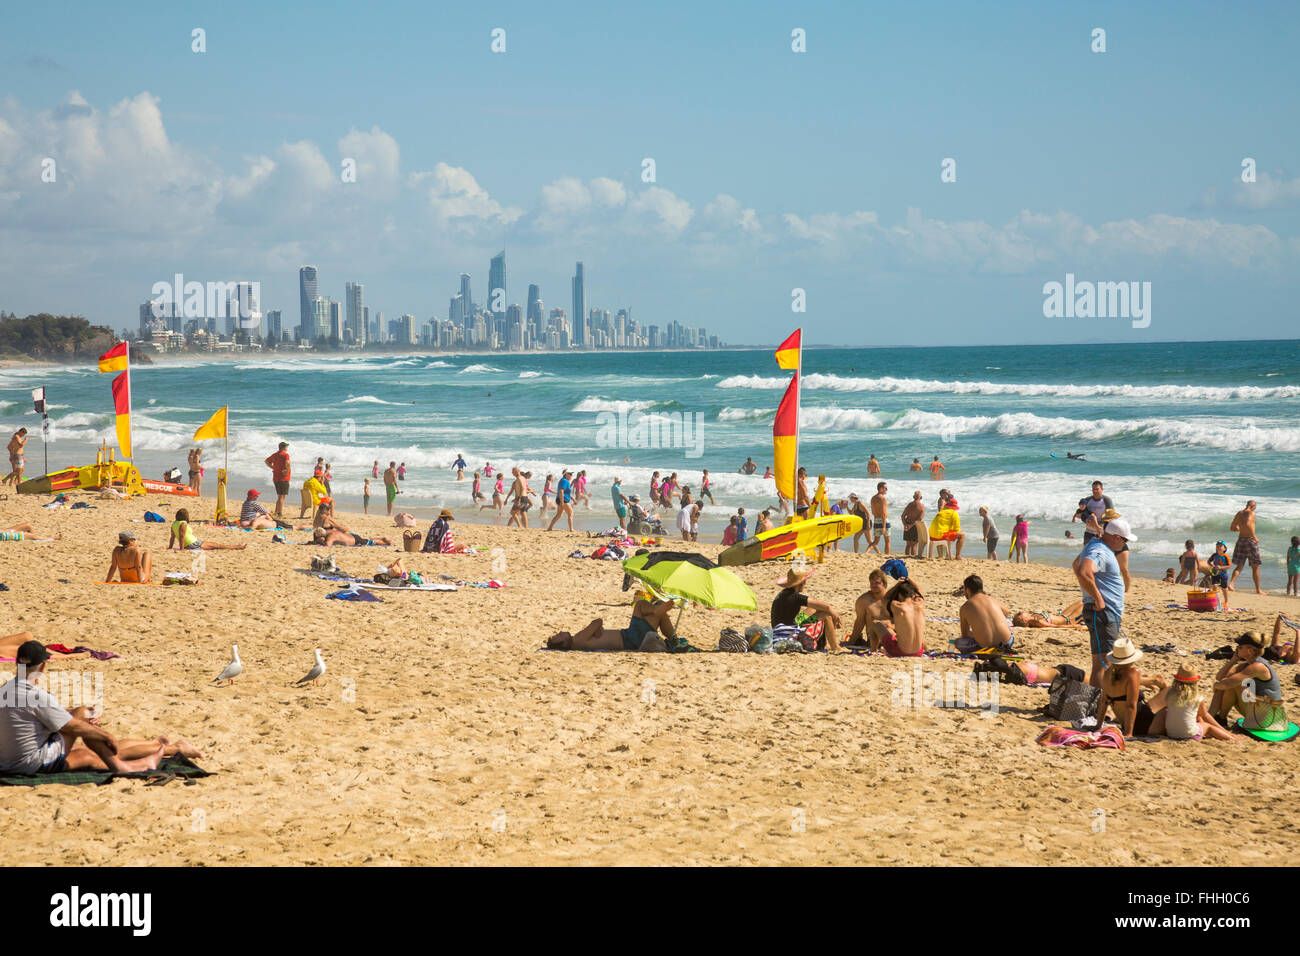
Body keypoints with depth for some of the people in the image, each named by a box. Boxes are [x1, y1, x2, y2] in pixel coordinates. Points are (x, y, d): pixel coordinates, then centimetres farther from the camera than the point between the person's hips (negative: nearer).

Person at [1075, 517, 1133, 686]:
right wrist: (1098, 598, -25)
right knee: (1101, 664, -12)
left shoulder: (1094, 544, 13)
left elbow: (1076, 564, 31)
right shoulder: (1099, 553, -19)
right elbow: (1083, 573, -38)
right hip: (1102, 614, -11)